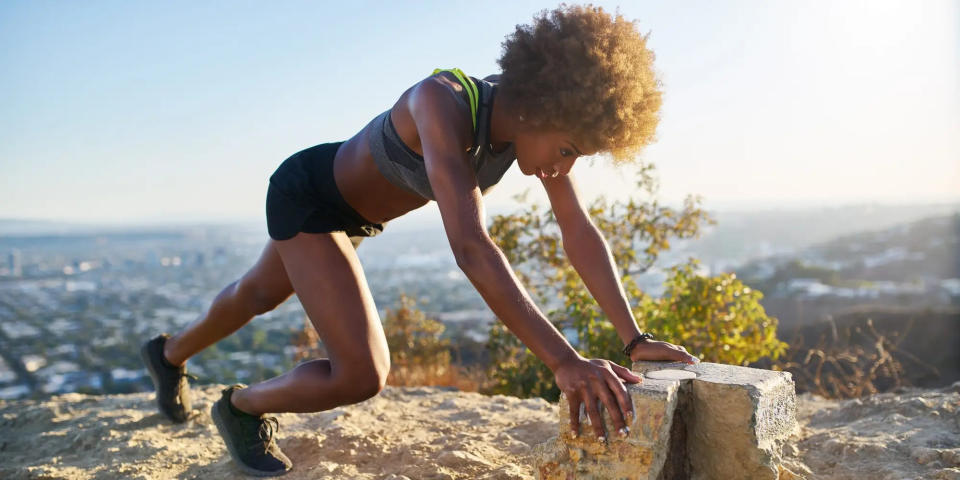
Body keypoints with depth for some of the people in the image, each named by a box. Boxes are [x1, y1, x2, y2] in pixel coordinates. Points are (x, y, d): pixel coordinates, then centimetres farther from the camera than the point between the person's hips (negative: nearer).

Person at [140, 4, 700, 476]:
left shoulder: (538, 119, -19)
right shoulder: (443, 101, -41)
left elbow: (581, 233, -16)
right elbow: (470, 247, -51)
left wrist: (634, 337, -24)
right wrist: (563, 360, -55)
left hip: (350, 209, 8)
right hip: (305, 194, -7)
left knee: (259, 294, 31)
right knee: (363, 375, -15)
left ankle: (171, 354, 62)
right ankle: (242, 404, 16)